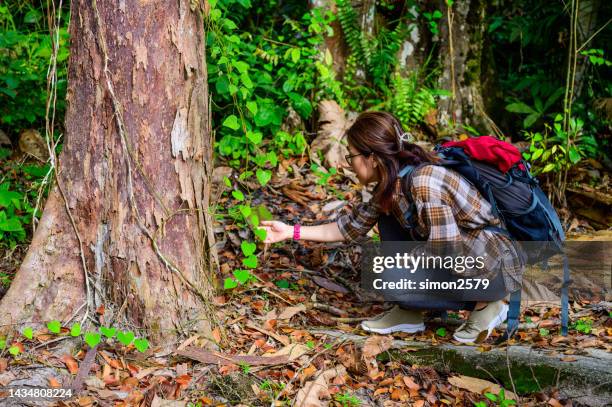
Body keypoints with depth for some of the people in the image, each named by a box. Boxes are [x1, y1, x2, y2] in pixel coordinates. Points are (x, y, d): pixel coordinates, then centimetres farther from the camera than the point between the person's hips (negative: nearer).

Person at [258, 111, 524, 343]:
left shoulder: (423, 182, -26)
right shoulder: (389, 186, 2)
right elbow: (351, 226, 12)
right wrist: (292, 231, 12)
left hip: (496, 266, -9)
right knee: (389, 218, 6)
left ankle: (484, 306, -3)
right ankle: (409, 315, 7)